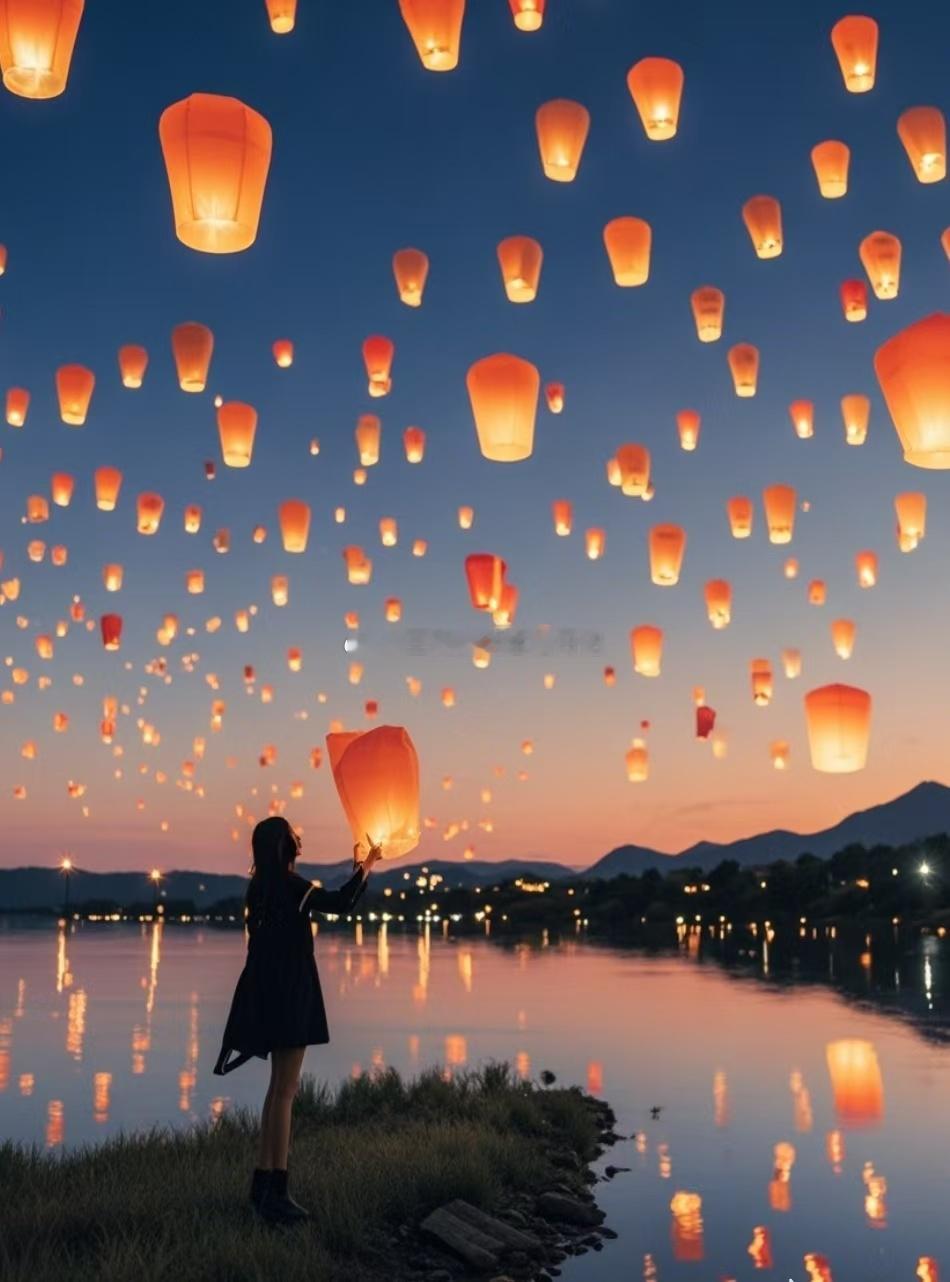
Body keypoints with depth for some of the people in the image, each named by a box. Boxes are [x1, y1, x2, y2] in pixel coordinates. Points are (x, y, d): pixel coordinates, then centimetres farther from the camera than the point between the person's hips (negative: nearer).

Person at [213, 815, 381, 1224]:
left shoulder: (265, 884, 12)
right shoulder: (286, 883, -16)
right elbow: (340, 903, -13)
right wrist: (365, 867, 0)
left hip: (274, 992, 10)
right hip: (287, 993, -10)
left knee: (280, 1087, 15)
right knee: (285, 1090, -6)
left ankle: (263, 1182, 19)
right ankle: (276, 1191, -2)